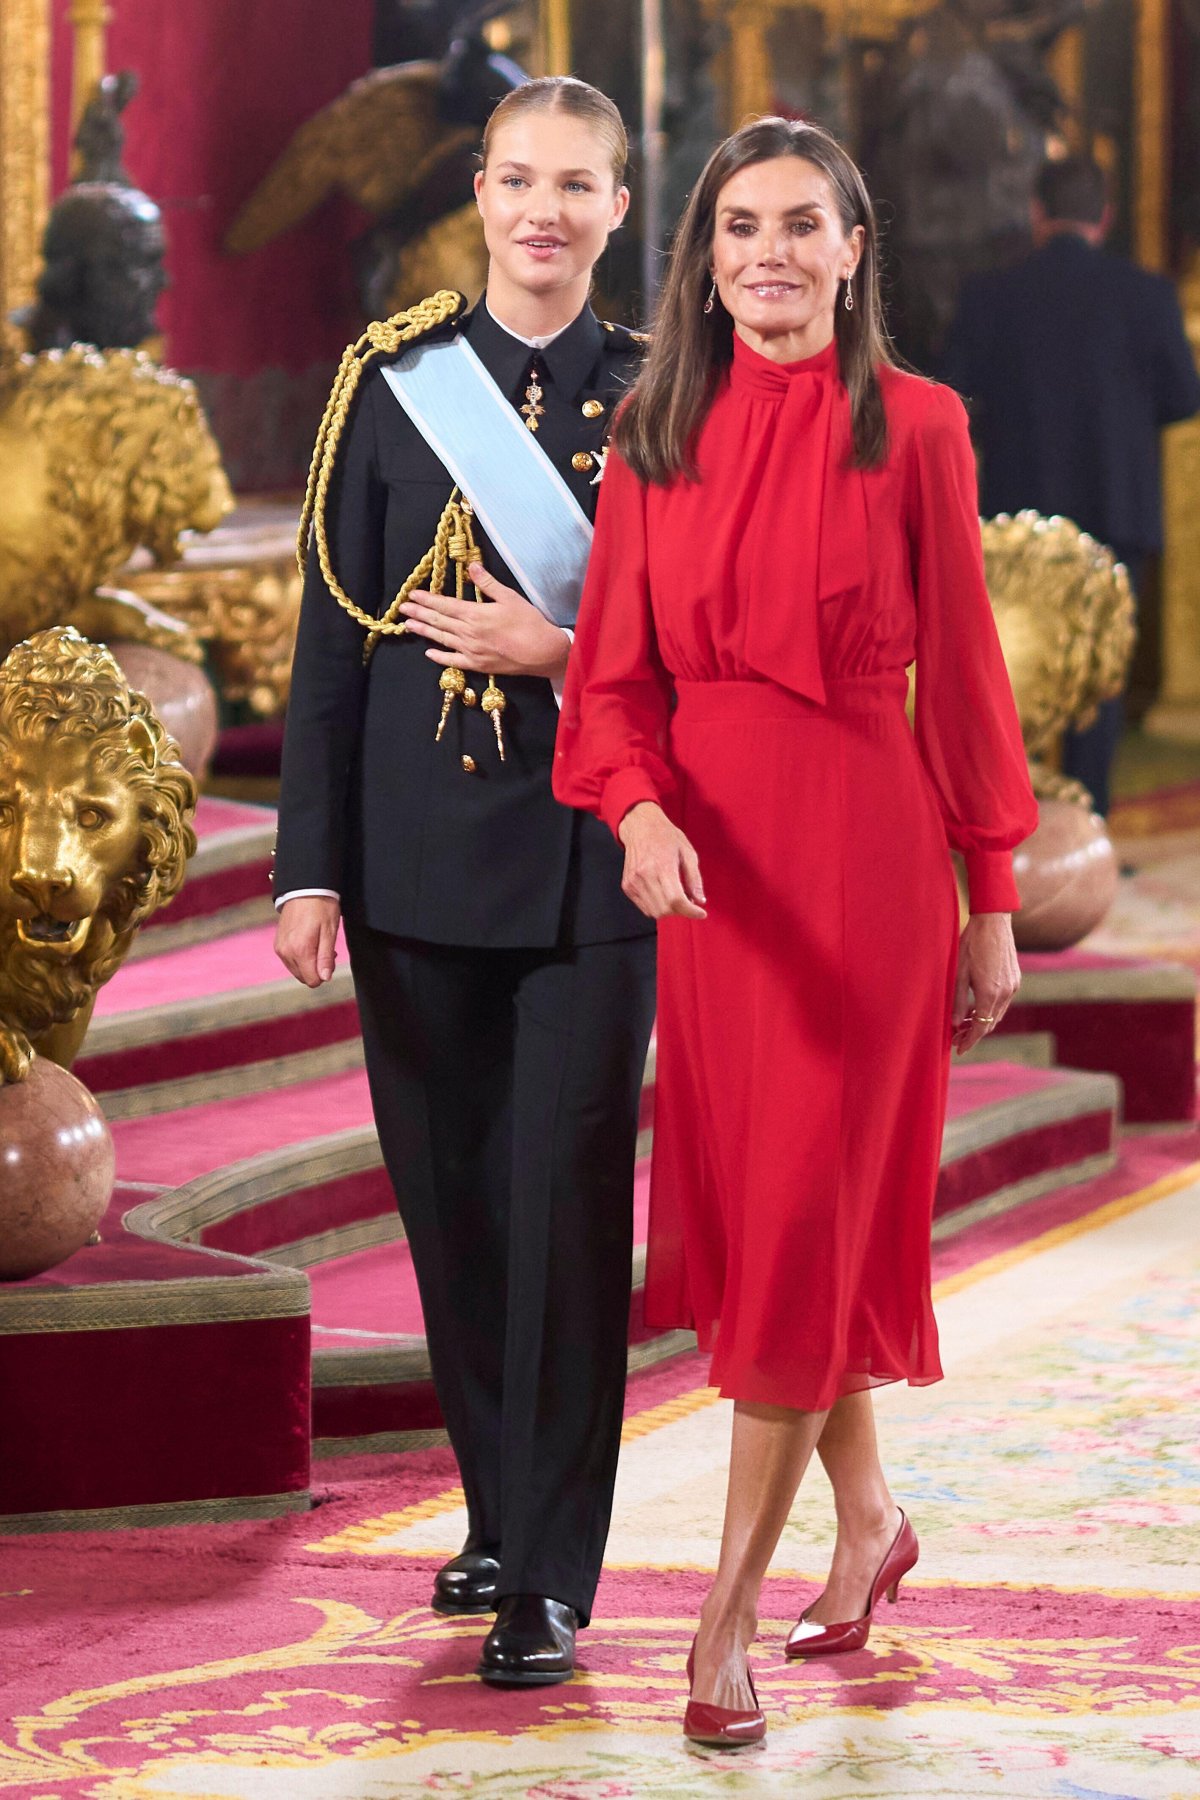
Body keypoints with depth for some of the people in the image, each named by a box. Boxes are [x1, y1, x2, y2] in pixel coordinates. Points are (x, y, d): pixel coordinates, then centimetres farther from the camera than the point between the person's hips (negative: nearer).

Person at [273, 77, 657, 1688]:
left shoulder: (655, 395, 1)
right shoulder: (396, 377, 4)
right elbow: (335, 631, 4)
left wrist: (558, 650, -15)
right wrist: (310, 866, 0)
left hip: (587, 866, -2)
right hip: (419, 857, 2)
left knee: (568, 1207, -4)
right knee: (449, 1197, 10)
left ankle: (551, 1577, 1)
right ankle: (496, 1514, 25)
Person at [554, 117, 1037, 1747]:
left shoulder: (913, 428, -4)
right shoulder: (656, 436, 5)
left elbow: (960, 673, -1)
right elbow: (617, 668, 2)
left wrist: (994, 902, 0)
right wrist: (639, 807, -18)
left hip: (862, 844, -4)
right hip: (704, 846, 4)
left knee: (805, 1214, -5)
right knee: (738, 1196, 12)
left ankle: (729, 1611, -2)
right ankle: (867, 1516, 32)